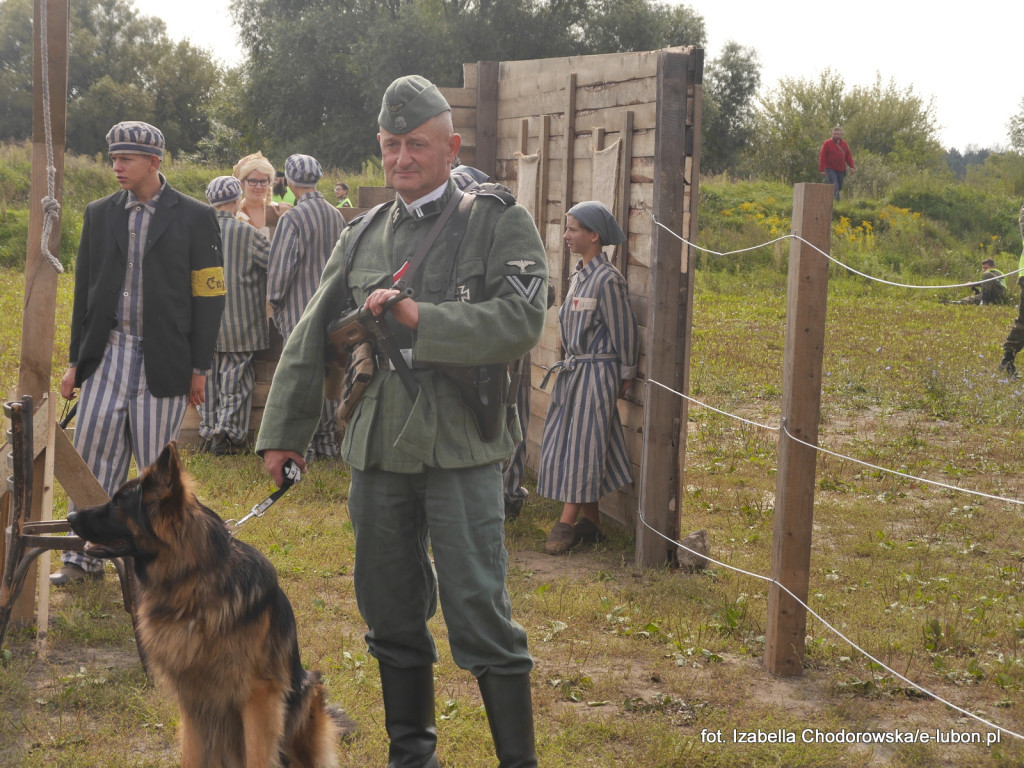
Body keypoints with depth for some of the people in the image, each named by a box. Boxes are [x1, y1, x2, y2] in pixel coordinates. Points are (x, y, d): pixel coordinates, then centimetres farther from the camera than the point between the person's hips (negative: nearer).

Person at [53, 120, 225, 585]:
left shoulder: (194, 218, -2)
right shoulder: (99, 215, 9)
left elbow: (208, 296, -1)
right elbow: (84, 290, 13)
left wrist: (200, 368, -4)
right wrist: (76, 362, 10)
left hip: (163, 360, -3)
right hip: (108, 353, 3)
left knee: (155, 464, 2)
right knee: (92, 456, 1)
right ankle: (85, 559, 9)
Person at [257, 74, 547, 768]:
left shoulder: (500, 222, -1)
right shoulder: (364, 236, 13)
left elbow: (521, 321, -15)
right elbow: (313, 340, 18)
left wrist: (418, 316, -19)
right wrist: (283, 433, 18)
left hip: (460, 448, -5)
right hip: (378, 450, 5)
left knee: (479, 612, -7)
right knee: (391, 613, 12)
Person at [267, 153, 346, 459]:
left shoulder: (293, 219, -16)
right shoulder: (336, 216, 4)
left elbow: (279, 267, -13)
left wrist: (275, 300, 3)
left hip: (299, 310, -6)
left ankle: (304, 445, -1)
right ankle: (327, 442, 17)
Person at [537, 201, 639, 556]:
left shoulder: (607, 279, -15)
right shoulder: (579, 275, 11)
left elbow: (624, 330, -10)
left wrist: (626, 376, -4)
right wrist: (567, 363, 18)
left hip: (596, 373, -9)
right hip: (573, 370, 9)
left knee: (582, 445, -5)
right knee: (566, 443, 8)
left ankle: (568, 522, -1)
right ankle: (590, 521, 15)